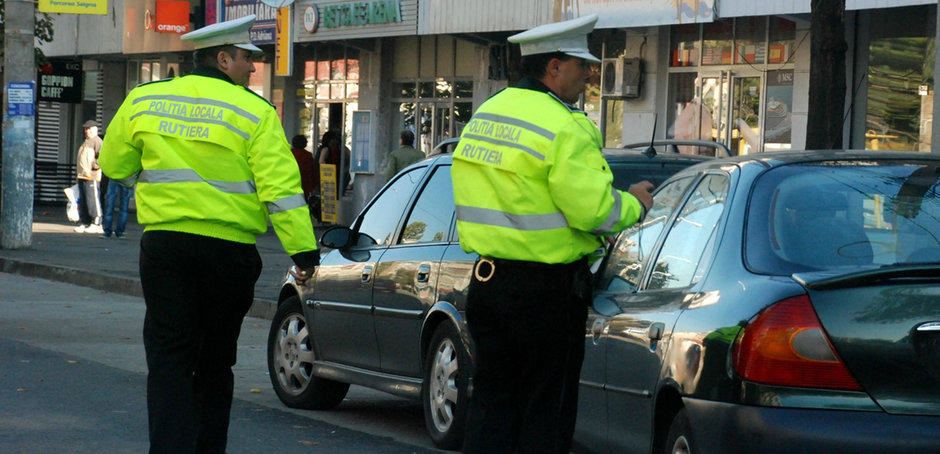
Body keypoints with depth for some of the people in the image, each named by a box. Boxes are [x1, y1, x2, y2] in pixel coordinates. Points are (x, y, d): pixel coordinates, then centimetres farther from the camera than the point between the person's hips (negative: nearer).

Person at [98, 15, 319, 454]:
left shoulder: (144, 101, 5)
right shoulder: (254, 113, -5)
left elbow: (115, 165, 15)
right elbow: (281, 188, -11)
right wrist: (303, 252, -11)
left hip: (165, 244, 1)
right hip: (229, 249, -1)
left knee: (169, 360, 0)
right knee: (215, 361, 13)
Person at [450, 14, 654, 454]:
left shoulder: (486, 113, 10)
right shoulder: (564, 130, -17)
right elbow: (593, 210, -21)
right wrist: (634, 204, -2)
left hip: (487, 279, 7)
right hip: (546, 288, -7)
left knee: (491, 400, 13)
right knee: (546, 404, 3)